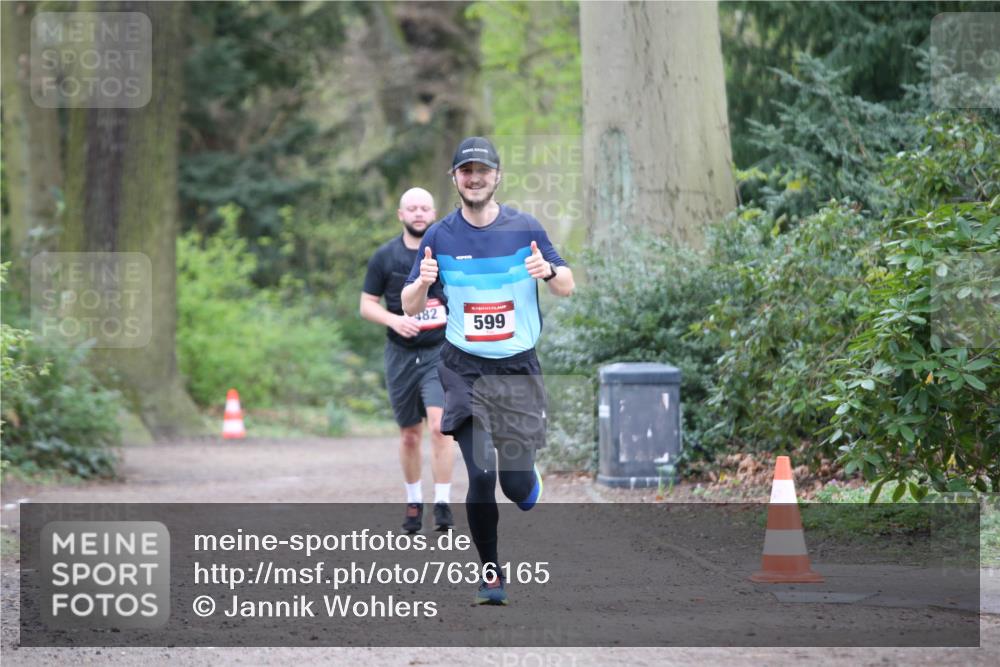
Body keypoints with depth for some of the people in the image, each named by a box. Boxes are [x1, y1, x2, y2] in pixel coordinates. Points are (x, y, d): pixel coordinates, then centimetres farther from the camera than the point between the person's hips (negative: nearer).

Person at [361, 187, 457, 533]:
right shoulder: (385, 257, 2)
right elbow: (367, 305, 5)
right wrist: (395, 320, -12)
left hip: (441, 352, -2)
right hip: (401, 355, 2)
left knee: (440, 425, -18)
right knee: (409, 434, 9)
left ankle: (442, 504, -14)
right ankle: (413, 502, 25)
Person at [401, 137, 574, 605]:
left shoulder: (525, 229, -1)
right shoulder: (440, 237, -1)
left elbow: (568, 289, 4)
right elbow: (409, 307, 3)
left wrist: (548, 271, -19)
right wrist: (423, 282, -20)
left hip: (519, 370, 0)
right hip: (464, 370, 0)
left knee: (517, 483, -3)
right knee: (481, 476, -12)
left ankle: (528, 485, 35)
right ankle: (490, 574, 4)